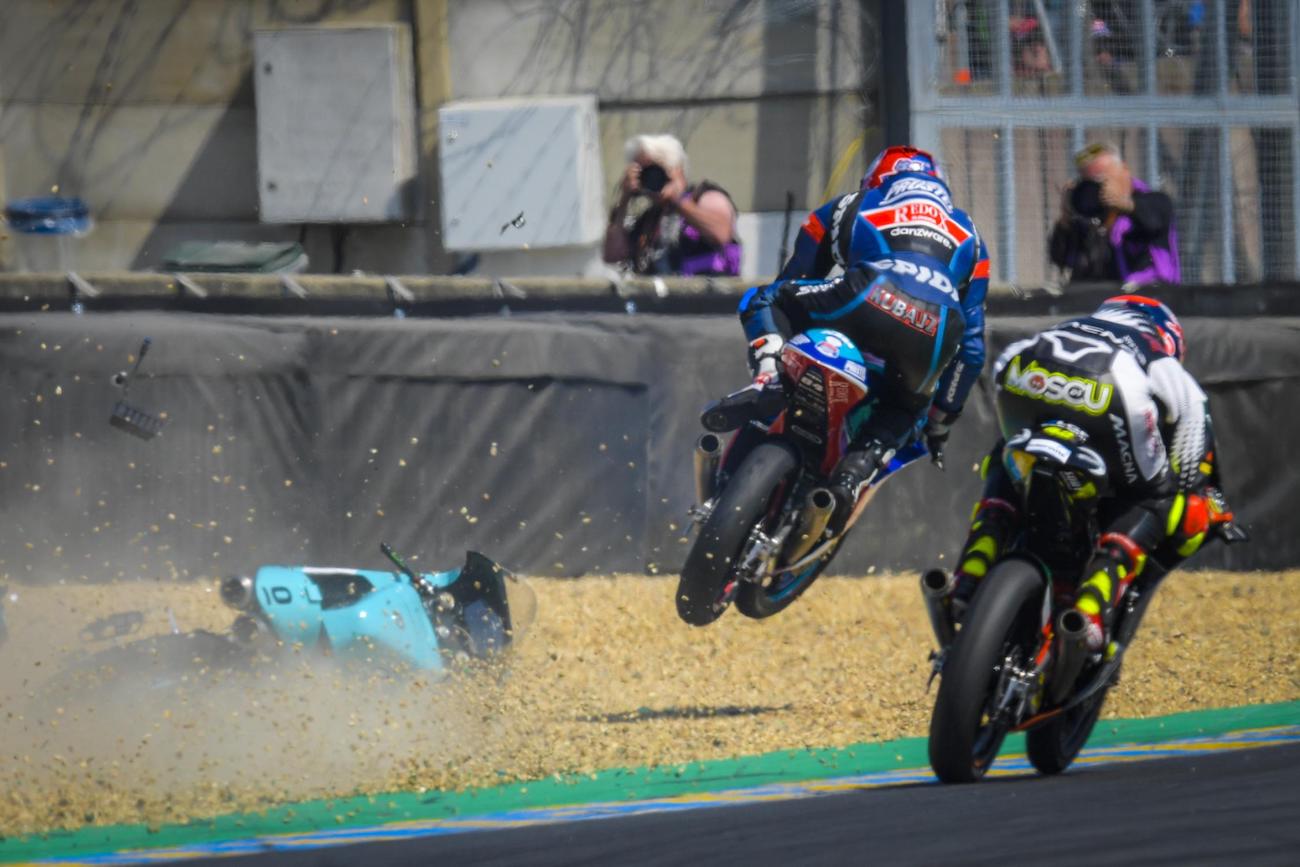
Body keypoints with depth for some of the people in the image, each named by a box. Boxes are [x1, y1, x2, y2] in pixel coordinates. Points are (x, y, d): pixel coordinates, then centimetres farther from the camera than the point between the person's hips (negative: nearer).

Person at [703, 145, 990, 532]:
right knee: (907, 409, 34)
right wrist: (942, 418, 46)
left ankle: (768, 381, -9)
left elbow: (789, 285, 42)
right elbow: (972, 345, 38)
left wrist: (765, 356, 55)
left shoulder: (848, 207, 36)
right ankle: (853, 475, 1)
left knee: (760, 300, 24)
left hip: (870, 300, -2)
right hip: (936, 334, 2)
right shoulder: (968, 236, 40)